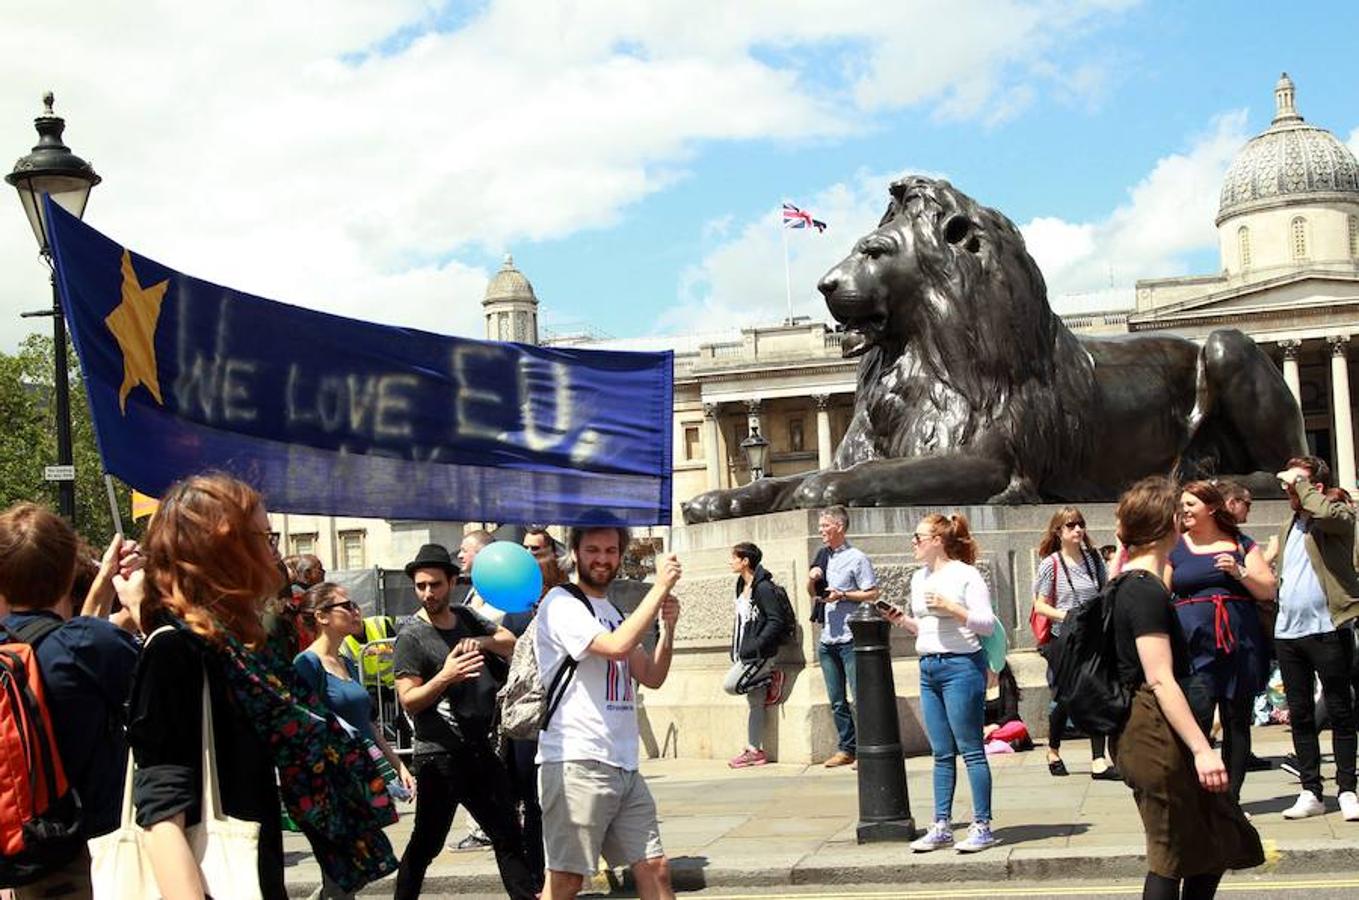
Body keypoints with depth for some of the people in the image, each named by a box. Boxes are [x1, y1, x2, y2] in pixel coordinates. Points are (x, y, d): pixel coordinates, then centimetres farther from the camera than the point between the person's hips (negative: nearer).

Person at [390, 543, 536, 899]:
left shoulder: (466, 618, 10)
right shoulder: (411, 636, -10)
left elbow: (512, 645, 8)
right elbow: (409, 700, -15)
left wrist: (481, 641, -12)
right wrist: (445, 677, -32)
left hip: (480, 748, 7)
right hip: (439, 754, -7)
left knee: (508, 835, 13)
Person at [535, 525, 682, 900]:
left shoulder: (615, 612, 19)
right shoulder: (561, 604, -6)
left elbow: (652, 677, 14)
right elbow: (617, 645, -21)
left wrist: (668, 626, -2)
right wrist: (660, 587, -15)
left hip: (624, 766, 8)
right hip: (576, 764, -8)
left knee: (655, 869, 8)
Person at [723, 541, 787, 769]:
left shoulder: (763, 587, -14)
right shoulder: (743, 587, 15)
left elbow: (776, 621, -19)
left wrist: (756, 645, -23)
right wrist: (736, 650, 13)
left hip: (760, 654, -9)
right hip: (746, 653, 9)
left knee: (730, 685, -16)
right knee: (754, 703, 9)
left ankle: (771, 678, 3)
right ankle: (754, 751, 13)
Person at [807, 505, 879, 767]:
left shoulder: (856, 558, -5)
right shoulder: (823, 558, 14)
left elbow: (872, 594, -8)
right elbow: (812, 594, 24)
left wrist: (842, 595, -15)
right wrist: (811, 579, 3)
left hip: (850, 640, -7)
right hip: (827, 639, 7)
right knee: (837, 701, 9)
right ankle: (846, 748, 16)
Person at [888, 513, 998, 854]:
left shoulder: (966, 575, -7)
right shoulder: (919, 578, 15)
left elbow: (988, 624, -12)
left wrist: (951, 607, -19)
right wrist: (902, 621, 5)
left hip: (961, 666, -7)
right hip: (928, 668, 7)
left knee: (971, 750, -3)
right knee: (941, 753, 10)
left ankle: (982, 826, 1)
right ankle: (941, 826, 14)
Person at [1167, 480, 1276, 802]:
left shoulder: (1241, 544, 11)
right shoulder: (1175, 548, 10)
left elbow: (1268, 591, 8)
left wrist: (1239, 572, -9)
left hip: (1239, 642, 2)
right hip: (1194, 644, -1)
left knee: (1238, 722, 5)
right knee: (1196, 718, -14)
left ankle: (1231, 799, 13)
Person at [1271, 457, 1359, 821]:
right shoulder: (1288, 528, 19)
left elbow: (1324, 512, -28)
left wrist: (1299, 483, -13)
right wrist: (1269, 625, 12)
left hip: (1327, 628, -7)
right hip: (1288, 632, 7)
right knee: (1300, 715, 8)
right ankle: (1311, 793, 13)